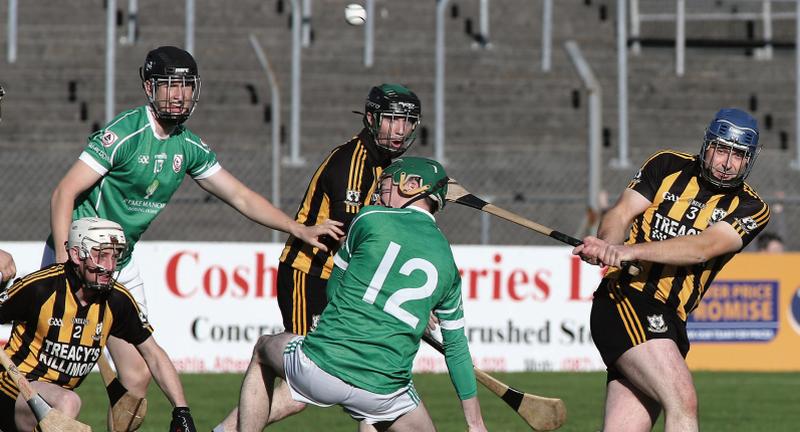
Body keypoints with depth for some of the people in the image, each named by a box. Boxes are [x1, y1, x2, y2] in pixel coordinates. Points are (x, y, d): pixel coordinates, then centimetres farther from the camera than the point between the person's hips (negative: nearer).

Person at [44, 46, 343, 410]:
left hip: (121, 264, 7)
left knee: (137, 375, 2)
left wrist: (301, 231, 5)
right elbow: (65, 193, -20)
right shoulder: (124, 134, -18)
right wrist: (64, 264, -28)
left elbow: (242, 198, 13)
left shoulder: (188, 147, 4)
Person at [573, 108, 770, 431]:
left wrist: (630, 251, -23)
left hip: (668, 324, 4)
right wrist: (607, 244, -27)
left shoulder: (751, 210, 7)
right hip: (626, 300, -4)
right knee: (683, 401, -22)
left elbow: (701, 248, -9)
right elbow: (622, 213, -2)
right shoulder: (668, 166, 8)